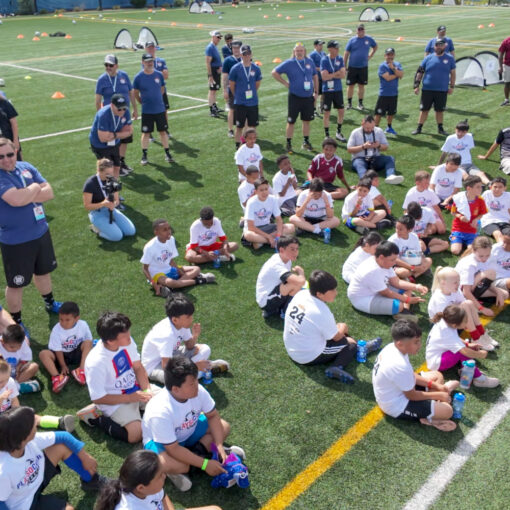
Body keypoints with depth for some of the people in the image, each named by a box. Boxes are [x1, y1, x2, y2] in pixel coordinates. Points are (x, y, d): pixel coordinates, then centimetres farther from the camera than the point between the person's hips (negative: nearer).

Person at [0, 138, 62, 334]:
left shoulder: (26, 167, 0)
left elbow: (49, 192, -5)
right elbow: (16, 200, -34)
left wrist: (25, 195, -20)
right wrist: (35, 188, -16)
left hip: (41, 232, 6)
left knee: (43, 271, 26)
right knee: (16, 284, 8)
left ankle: (50, 304, 50)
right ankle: (16, 322, 26)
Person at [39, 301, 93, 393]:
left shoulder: (83, 325, -15)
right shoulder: (56, 330, -18)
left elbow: (89, 342, -4)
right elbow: (58, 350, -14)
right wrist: (63, 366, -14)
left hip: (77, 354, 1)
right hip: (62, 355, 0)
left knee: (87, 343, -26)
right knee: (43, 354, -25)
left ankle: (81, 370, -28)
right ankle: (56, 377, -42)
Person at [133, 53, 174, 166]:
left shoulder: (159, 75, 0)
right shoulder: (138, 77, -7)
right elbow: (136, 94, 3)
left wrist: (156, 100, 12)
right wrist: (144, 102, 7)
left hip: (160, 109, 2)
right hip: (146, 111, -2)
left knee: (163, 131, 8)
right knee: (146, 133, 5)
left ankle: (167, 153, 17)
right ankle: (144, 155, 16)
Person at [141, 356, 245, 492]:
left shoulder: (198, 391, -24)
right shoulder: (160, 411, -39)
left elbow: (213, 416, -8)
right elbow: (173, 449, -33)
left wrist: (219, 446, -20)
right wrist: (205, 464, -31)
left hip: (189, 431, 6)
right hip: (160, 441, -6)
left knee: (224, 427, -8)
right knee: (169, 465, -37)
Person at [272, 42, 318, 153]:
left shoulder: (310, 62, 5)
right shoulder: (289, 63, -6)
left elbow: (315, 77, 16)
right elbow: (274, 72, -3)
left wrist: (316, 92, 11)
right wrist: (285, 83, -5)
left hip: (308, 97, 4)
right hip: (295, 97, -4)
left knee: (307, 120, 12)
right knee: (291, 121, 1)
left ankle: (306, 142, 25)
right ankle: (288, 144, 12)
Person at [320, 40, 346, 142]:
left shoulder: (340, 59, 3)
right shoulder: (324, 60, -10)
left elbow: (343, 75, -5)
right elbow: (324, 77, -19)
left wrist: (330, 75, -14)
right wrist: (336, 73, -10)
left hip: (338, 90, 5)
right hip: (327, 90, -5)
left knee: (341, 111, 9)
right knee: (327, 113, 2)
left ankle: (338, 133, 25)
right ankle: (327, 136, 13)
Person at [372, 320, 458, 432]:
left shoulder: (391, 347, -9)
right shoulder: (400, 366, -36)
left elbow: (411, 376, 6)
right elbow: (412, 396, -20)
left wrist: (435, 386, 1)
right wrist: (439, 395, -7)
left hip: (394, 392, 10)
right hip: (398, 407, -10)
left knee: (437, 375, 16)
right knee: (447, 411, -19)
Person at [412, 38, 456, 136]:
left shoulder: (450, 58, 2)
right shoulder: (428, 58, 2)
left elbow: (452, 73, 7)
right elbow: (420, 72, 5)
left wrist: (451, 86, 4)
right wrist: (416, 85, -1)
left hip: (442, 90, 0)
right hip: (427, 89, 0)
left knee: (440, 110, 8)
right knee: (424, 109, 4)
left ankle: (440, 128, 22)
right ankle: (419, 128, 13)